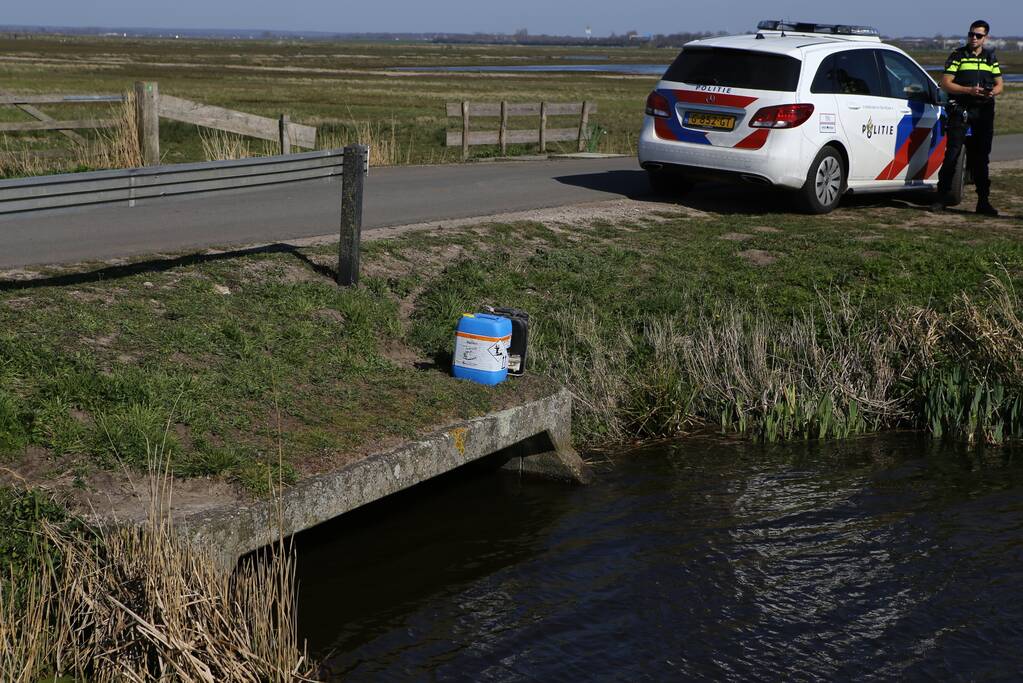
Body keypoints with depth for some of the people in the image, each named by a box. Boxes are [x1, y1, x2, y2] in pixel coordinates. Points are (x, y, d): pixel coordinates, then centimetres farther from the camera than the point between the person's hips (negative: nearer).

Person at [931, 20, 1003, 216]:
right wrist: (969, 90, -17)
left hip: (984, 111, 4)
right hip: (960, 110, -4)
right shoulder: (957, 56, 2)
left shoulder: (990, 58, 14)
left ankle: (983, 201, 10)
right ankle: (942, 197, -2)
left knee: (981, 158, 6)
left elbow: (999, 84, 17)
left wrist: (992, 92, -7)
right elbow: (945, 84, -4)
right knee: (952, 155, -7)